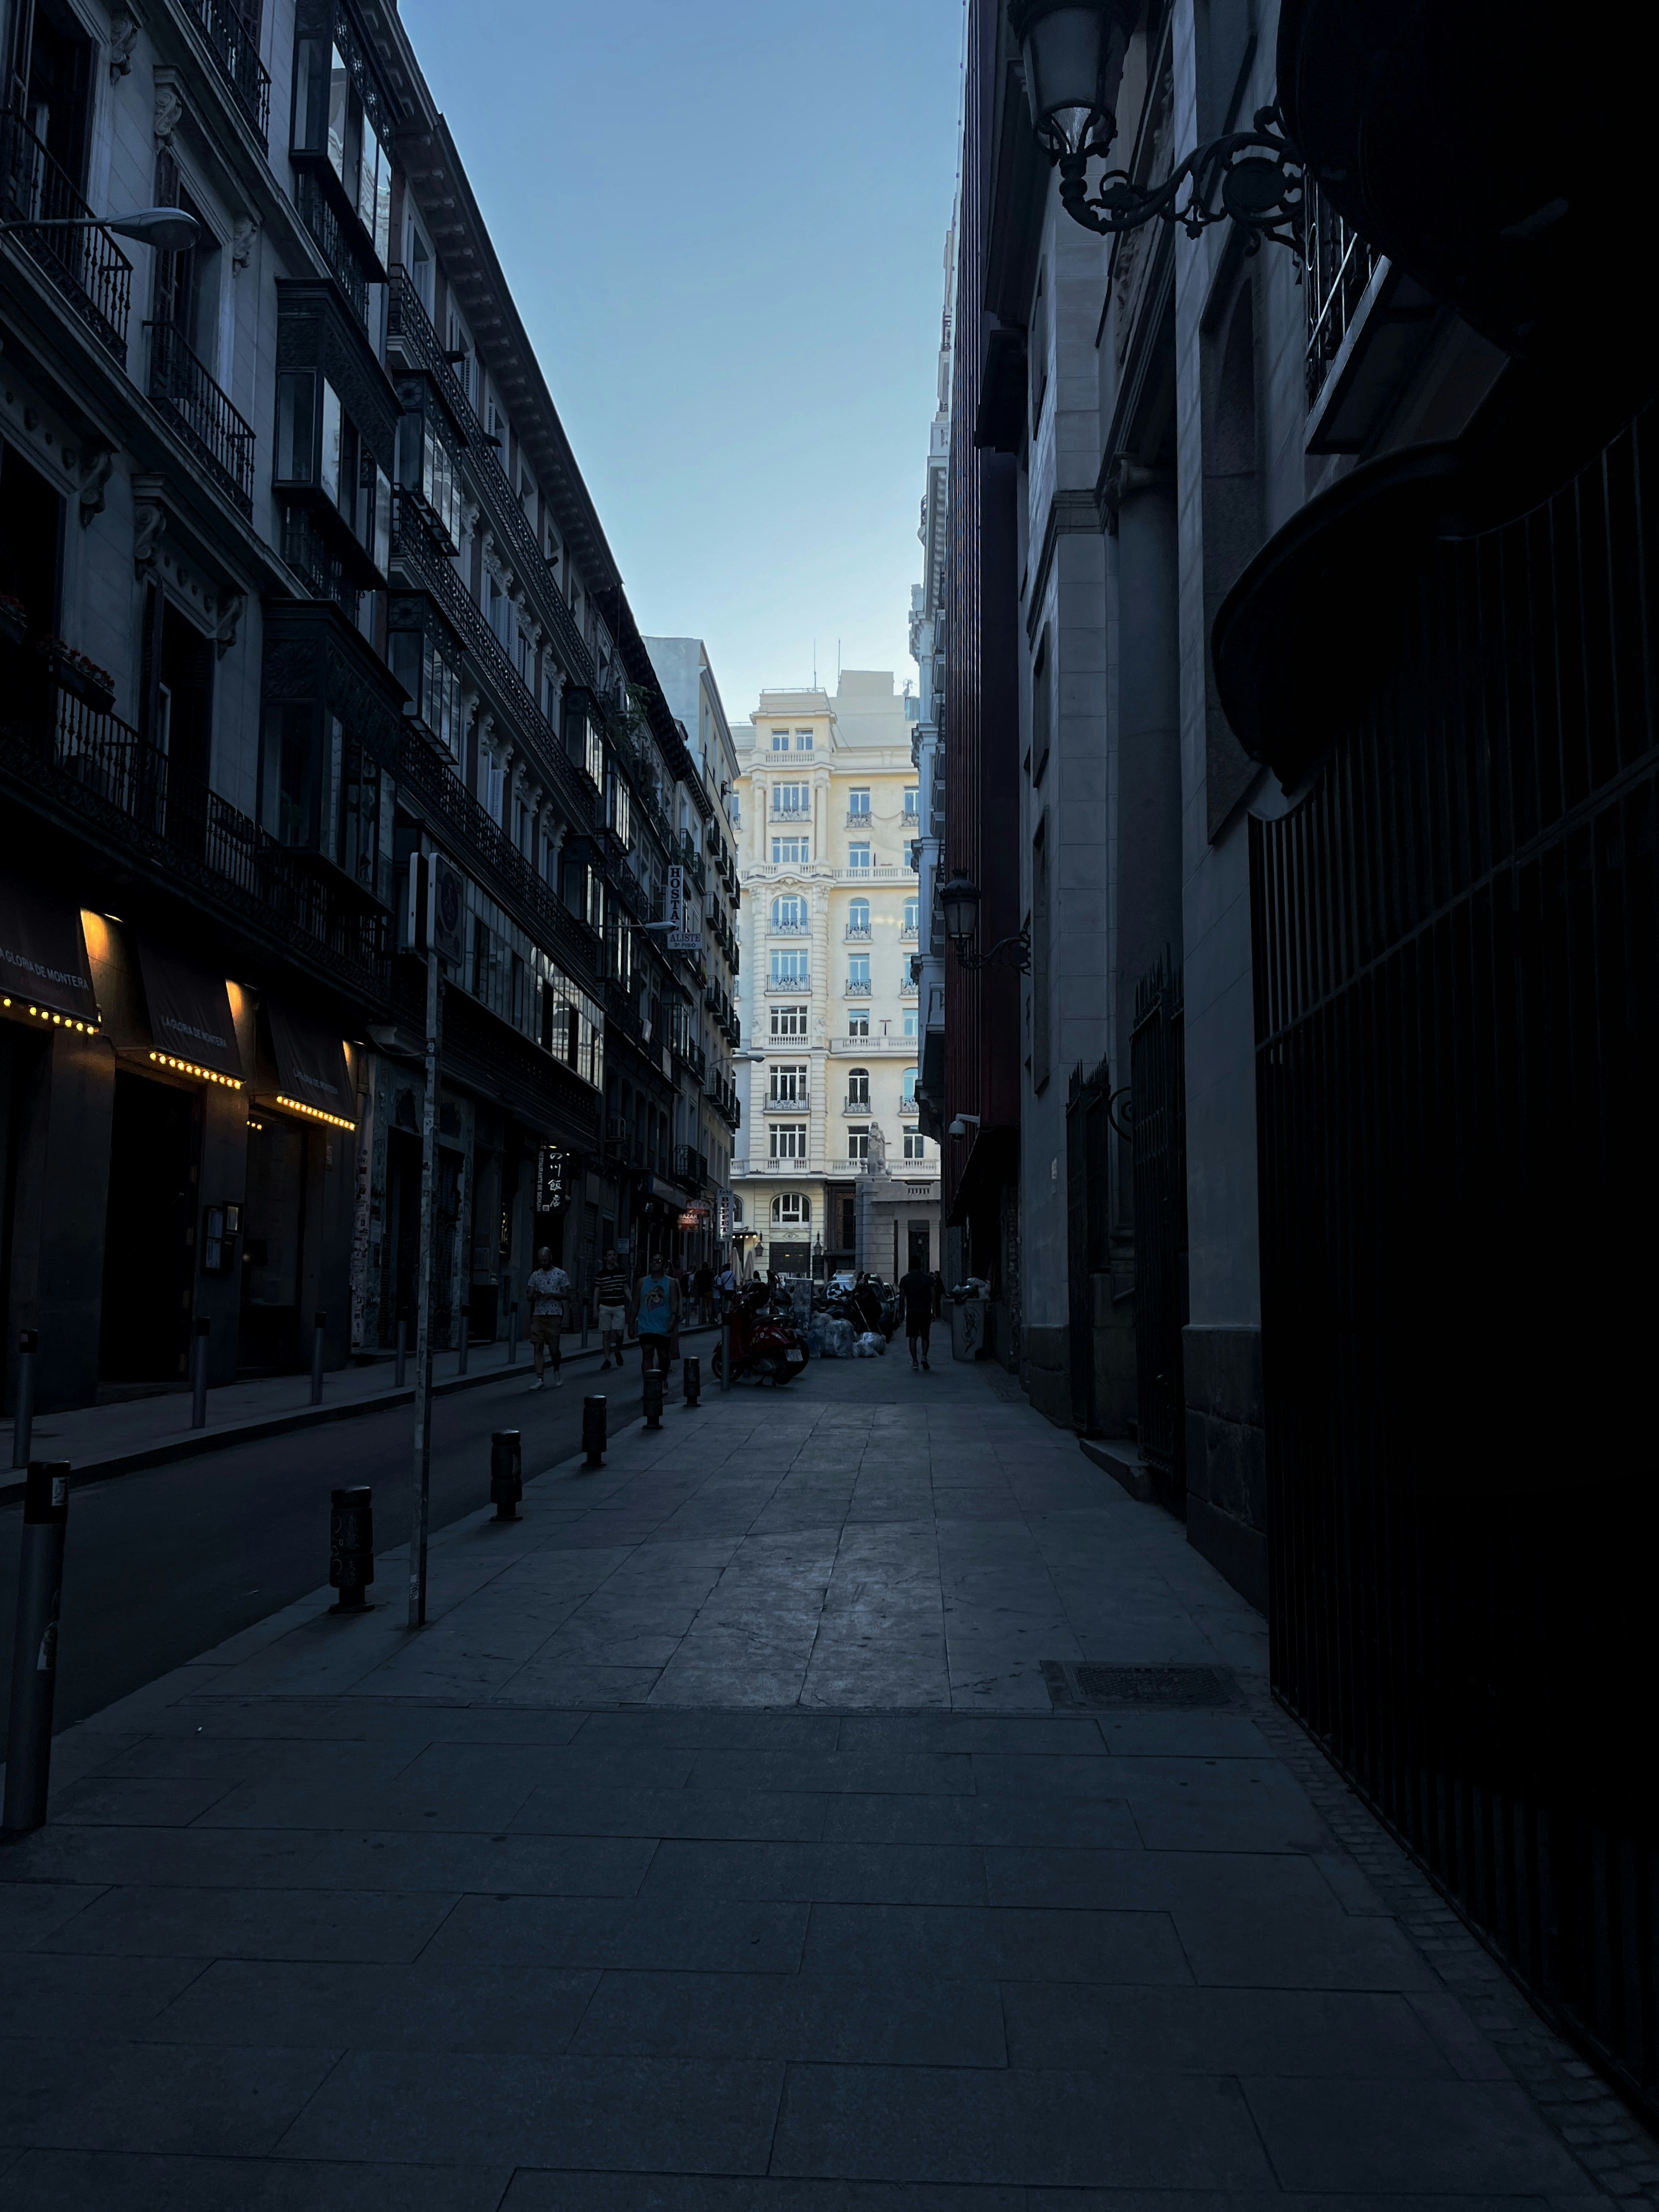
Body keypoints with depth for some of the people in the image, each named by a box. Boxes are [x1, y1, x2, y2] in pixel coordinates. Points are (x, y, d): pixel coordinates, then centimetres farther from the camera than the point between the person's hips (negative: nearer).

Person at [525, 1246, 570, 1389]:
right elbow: (530, 1296, 11)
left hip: (554, 1315, -3)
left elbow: (566, 1294, 0)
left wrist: (551, 1295, -15)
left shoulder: (561, 1274, 1)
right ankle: (539, 1379, -4)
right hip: (538, 1315, 3)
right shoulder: (535, 1275, 11)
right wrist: (535, 1296, -13)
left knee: (553, 1347, 1)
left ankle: (557, 1373, 26)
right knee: (538, 1347, -4)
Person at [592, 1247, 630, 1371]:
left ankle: (618, 1351, 22)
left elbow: (626, 1288, 14)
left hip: (619, 1306, 0)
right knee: (606, 1334, 3)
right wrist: (595, 1309, 2)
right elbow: (596, 1292, 5)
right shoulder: (601, 1275, 1)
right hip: (605, 1307, 0)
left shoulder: (622, 1272, 6)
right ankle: (607, 1359, 12)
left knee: (619, 1333, -8)